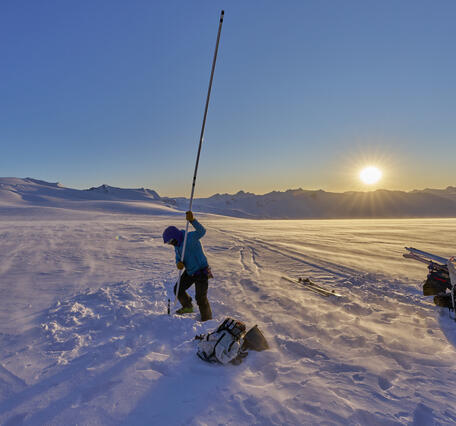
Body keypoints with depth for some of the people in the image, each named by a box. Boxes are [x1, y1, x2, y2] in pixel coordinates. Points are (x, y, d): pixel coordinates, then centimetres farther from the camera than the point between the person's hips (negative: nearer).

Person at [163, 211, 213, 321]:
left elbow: (202, 231, -40)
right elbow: (178, 258, 10)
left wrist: (193, 221, -55)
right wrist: (178, 263, -14)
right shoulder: (177, 245, 3)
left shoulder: (190, 237, -23)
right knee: (178, 289, 17)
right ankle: (188, 307, 43)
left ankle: (207, 319, 10)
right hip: (189, 272, 9)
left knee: (200, 297, -10)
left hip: (201, 272, -9)